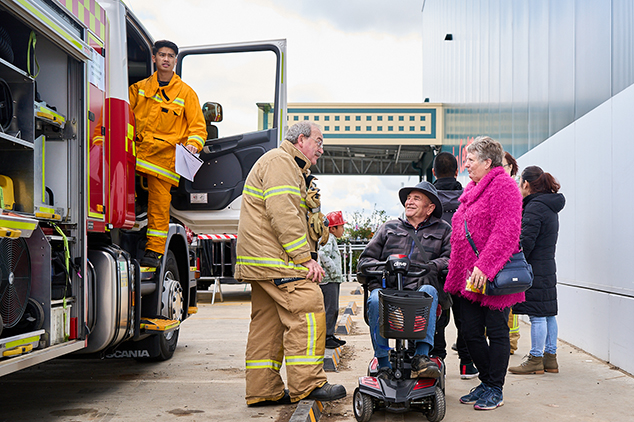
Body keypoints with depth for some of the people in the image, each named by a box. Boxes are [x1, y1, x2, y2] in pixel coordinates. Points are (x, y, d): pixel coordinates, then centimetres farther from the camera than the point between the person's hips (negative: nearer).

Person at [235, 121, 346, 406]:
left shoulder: (292, 168, 29)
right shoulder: (280, 161, -7)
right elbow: (282, 213, -19)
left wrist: (307, 256, 17)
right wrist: (305, 258, -20)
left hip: (261, 259, 11)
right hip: (273, 255, -11)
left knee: (267, 322, 9)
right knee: (308, 308, -15)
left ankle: (263, 390, 13)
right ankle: (307, 384, -13)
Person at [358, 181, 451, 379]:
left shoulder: (442, 230, 20)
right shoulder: (388, 227, 25)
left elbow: (451, 258, 4)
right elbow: (366, 258, 20)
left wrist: (429, 267, -14)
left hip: (419, 288, -1)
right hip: (387, 287, 1)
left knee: (429, 291, -36)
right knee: (376, 300, -33)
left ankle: (422, 356, -39)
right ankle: (383, 364, -25)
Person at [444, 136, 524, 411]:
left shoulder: (503, 186, -10)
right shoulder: (472, 189, 18)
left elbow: (506, 232, -20)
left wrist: (484, 266, -26)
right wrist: (456, 272, 16)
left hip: (492, 277, -9)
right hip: (469, 276, 9)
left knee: (496, 332, 3)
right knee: (470, 332, 10)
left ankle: (495, 390, 14)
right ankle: (486, 382, 25)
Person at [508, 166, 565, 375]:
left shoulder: (534, 207, -15)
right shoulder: (550, 206, 15)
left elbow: (525, 242, -18)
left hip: (534, 270, -10)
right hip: (547, 268, 10)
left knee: (537, 315, -4)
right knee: (548, 314, 12)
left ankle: (536, 359, 3)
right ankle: (550, 357, 19)